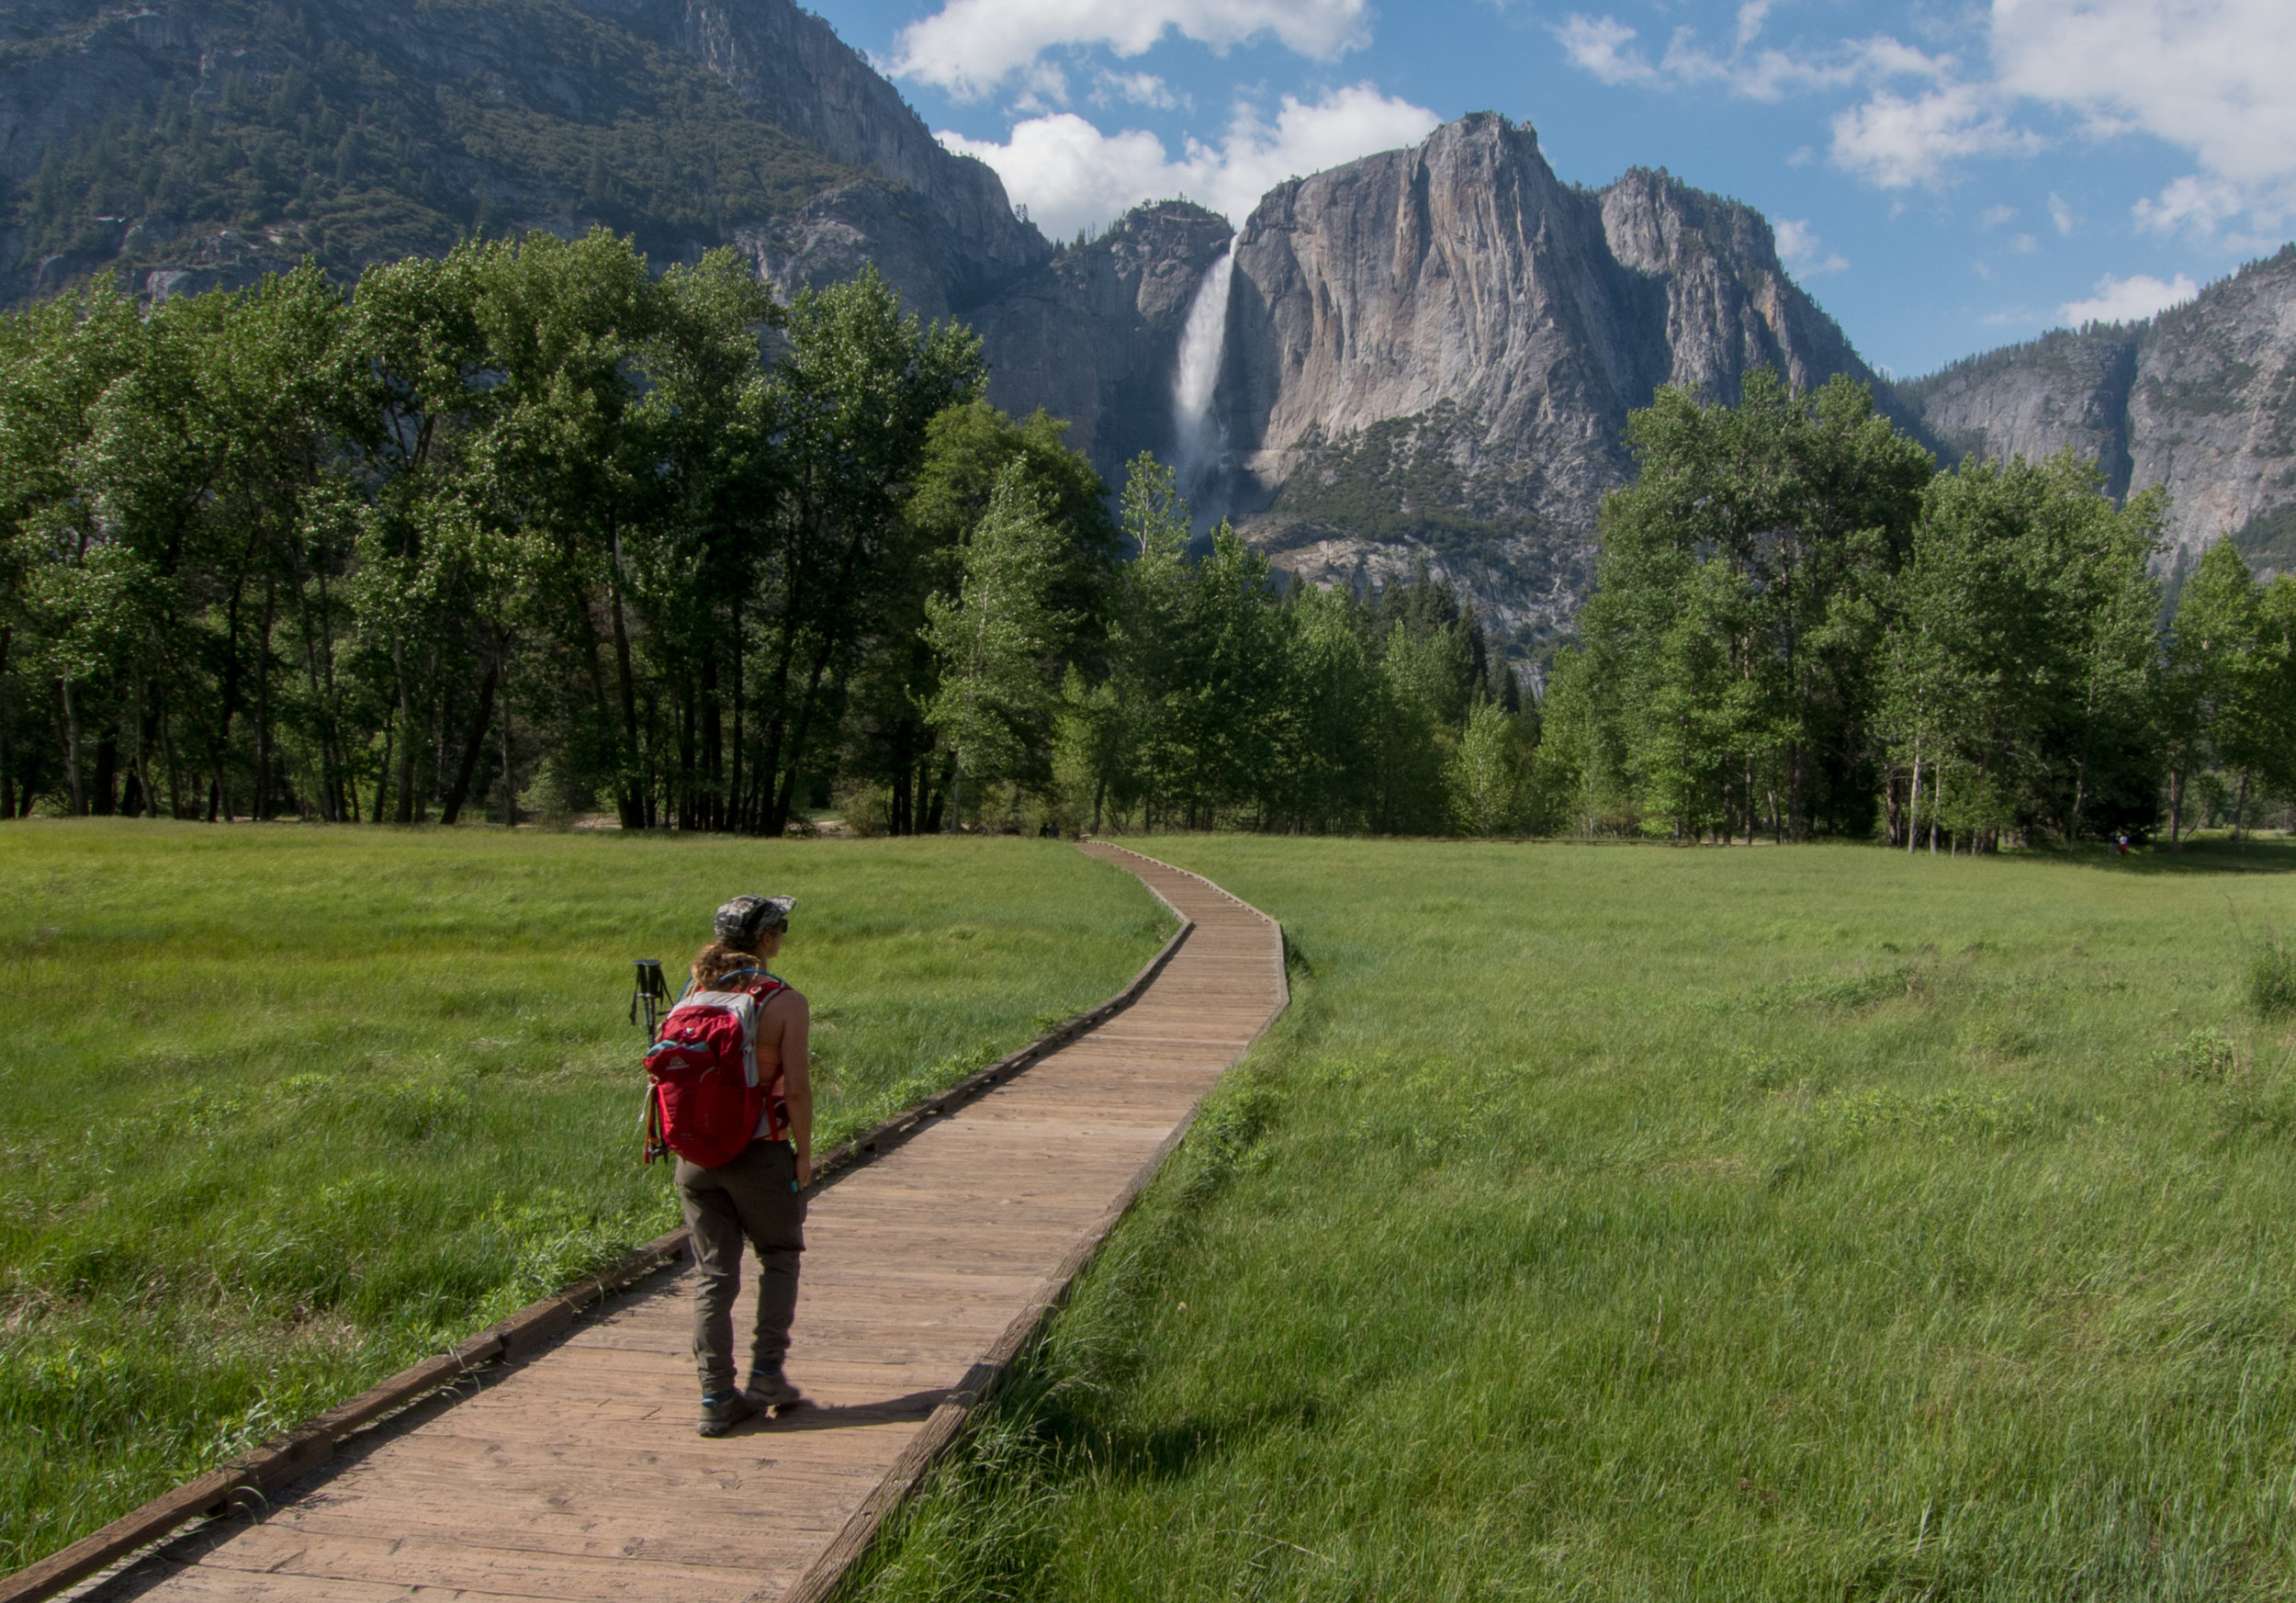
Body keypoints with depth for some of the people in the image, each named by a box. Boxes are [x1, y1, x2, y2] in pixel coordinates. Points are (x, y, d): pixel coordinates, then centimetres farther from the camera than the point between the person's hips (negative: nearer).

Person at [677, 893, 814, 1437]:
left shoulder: (693, 995, 3)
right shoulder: (784, 1003, -12)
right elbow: (796, 1089, -15)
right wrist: (804, 1153, -3)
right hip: (759, 1153, -4)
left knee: (714, 1274, 10)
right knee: (779, 1255, 18)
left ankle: (717, 1397, 11)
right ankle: (766, 1372, 12)